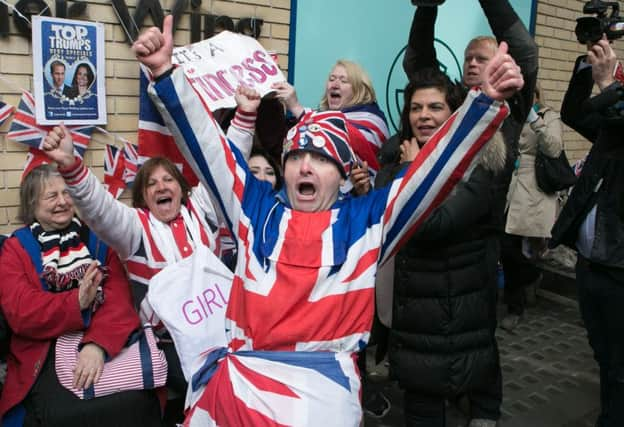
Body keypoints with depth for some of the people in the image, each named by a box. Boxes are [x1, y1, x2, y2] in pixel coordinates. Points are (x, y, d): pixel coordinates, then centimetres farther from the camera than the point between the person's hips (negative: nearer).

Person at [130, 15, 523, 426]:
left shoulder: (367, 219, 7)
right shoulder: (256, 206, 12)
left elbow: (437, 166, 3)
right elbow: (204, 140, 10)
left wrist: (486, 100, -6)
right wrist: (165, 72, 2)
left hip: (323, 385, -1)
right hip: (237, 377, 2)